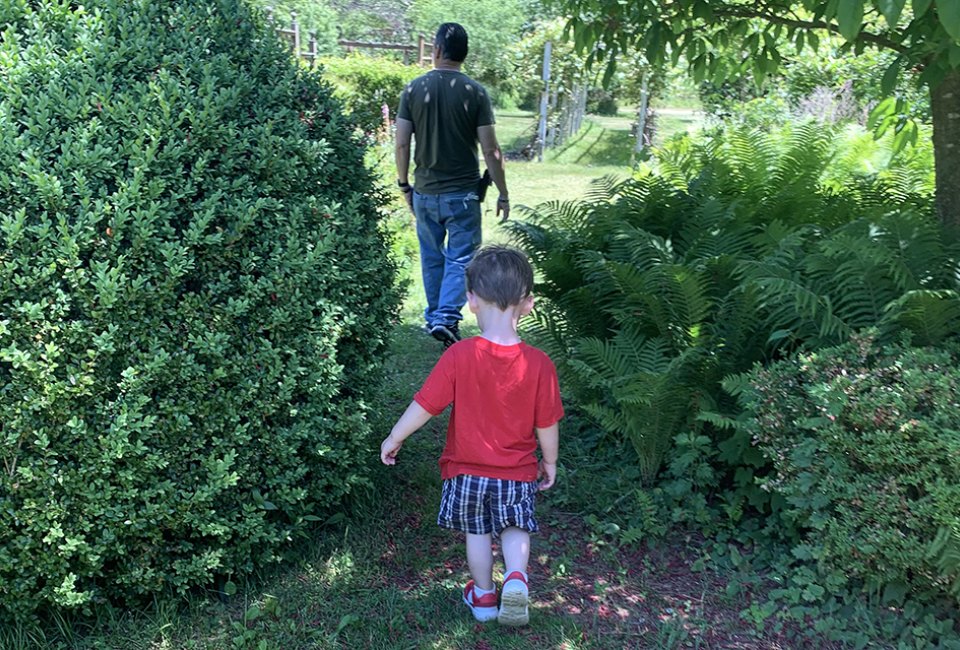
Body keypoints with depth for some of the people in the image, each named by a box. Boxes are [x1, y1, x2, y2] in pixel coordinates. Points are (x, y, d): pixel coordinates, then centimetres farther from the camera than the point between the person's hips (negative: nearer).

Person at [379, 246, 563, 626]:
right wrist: (550, 462, 10)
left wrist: (394, 439, 1)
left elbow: (424, 405, -15)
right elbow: (547, 424, -8)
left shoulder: (459, 356, -20)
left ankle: (483, 596, 35)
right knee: (515, 527, 21)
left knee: (477, 532, 20)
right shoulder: (538, 364, -17)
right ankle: (516, 577, -3)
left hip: (467, 471, 0)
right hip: (518, 473, 0)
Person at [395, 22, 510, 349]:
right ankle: (447, 317, -9)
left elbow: (401, 144, -3)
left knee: (432, 258, 17)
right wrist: (503, 193, 0)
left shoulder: (414, 89, -3)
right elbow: (490, 151, -9)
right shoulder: (475, 92, -9)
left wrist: (404, 184, 10)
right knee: (460, 259, 5)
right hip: (463, 193, -3)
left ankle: (434, 316, 28)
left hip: (425, 193, 3)